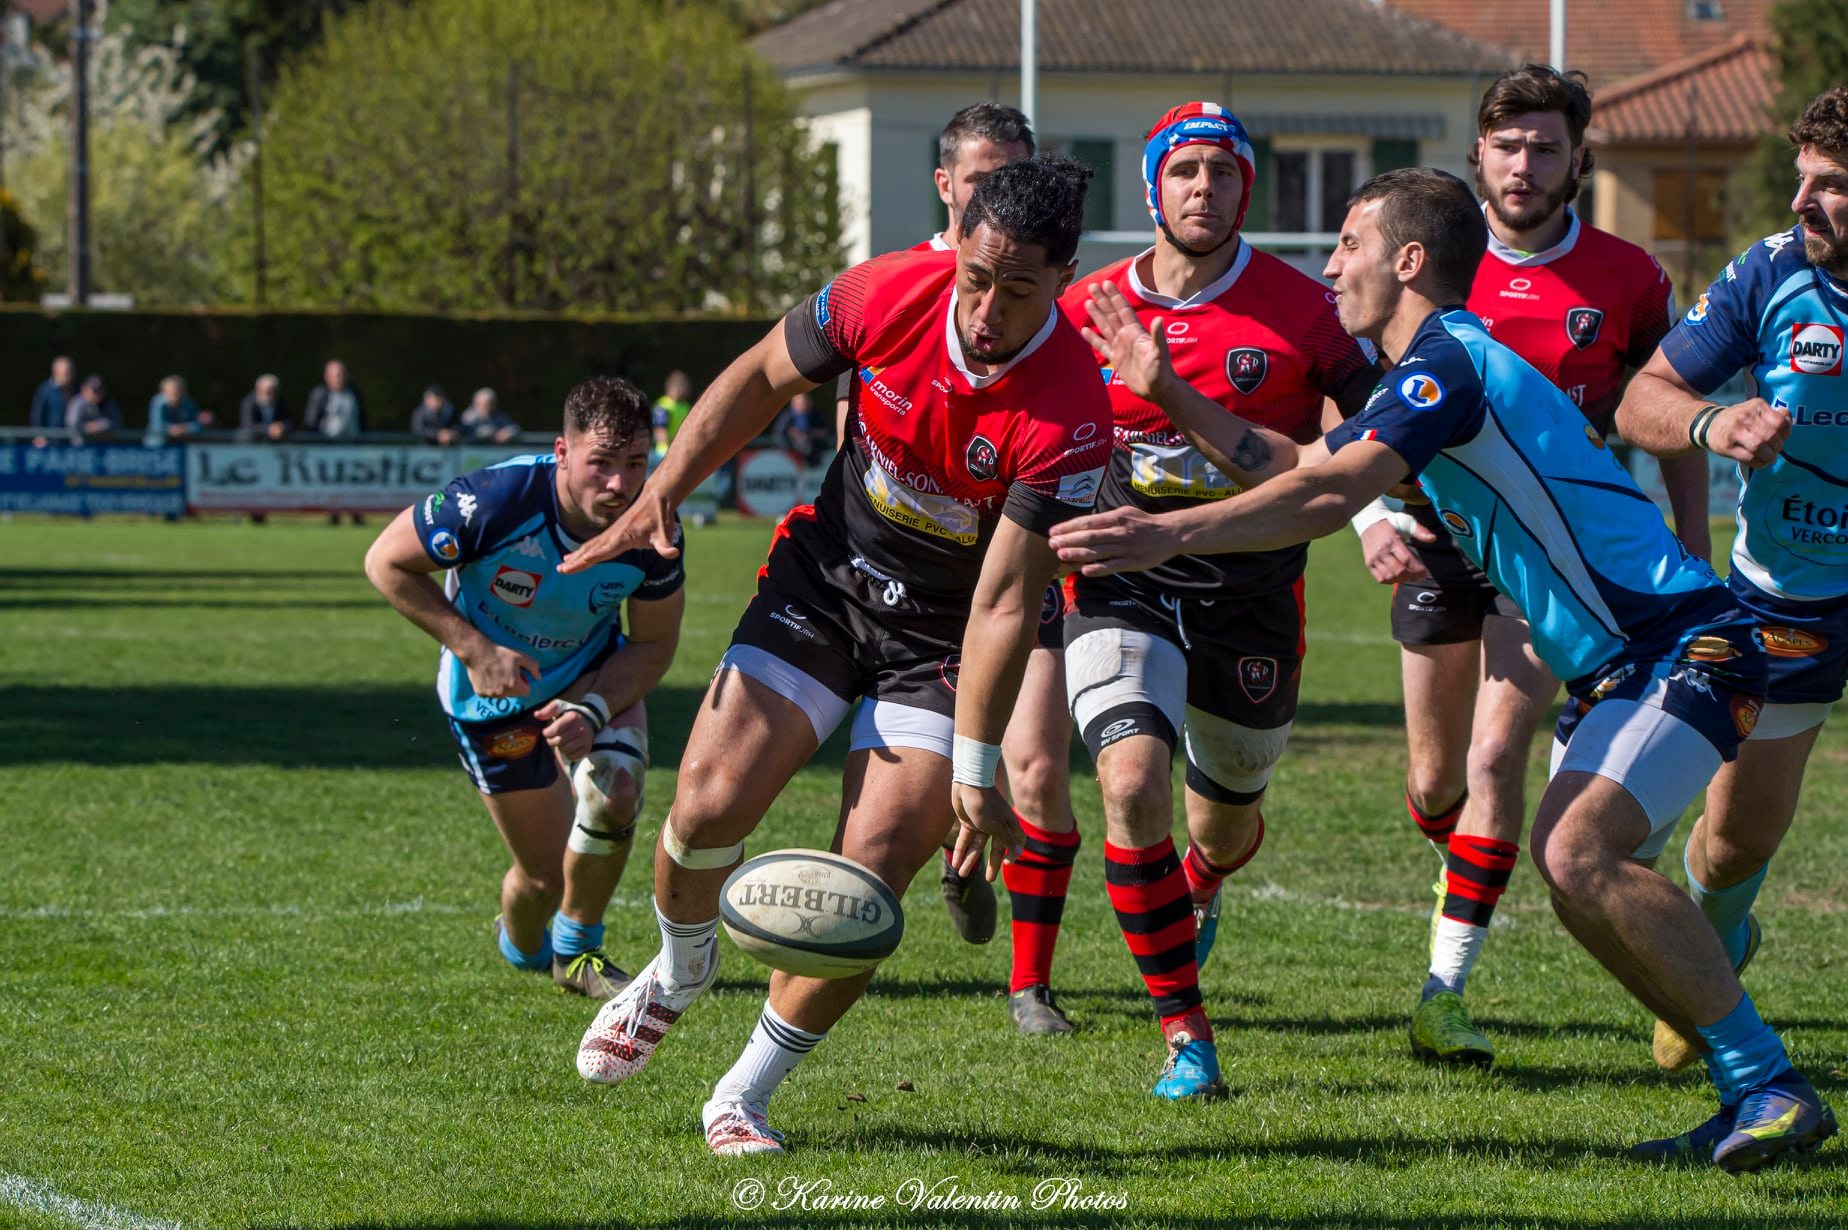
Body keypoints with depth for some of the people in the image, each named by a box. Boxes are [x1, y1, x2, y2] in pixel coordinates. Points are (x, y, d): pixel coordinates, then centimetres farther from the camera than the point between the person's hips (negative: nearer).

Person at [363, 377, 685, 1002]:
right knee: (546, 873, -2)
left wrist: (595, 710, -28)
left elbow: (653, 645, -11)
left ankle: (576, 952, 2)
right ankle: (521, 950, 37)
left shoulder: (653, 527, -24)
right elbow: (386, 562, -20)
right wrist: (474, 648, -26)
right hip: (493, 690, -2)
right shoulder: (498, 500, -35)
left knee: (615, 791, -26)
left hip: (593, 670, 3)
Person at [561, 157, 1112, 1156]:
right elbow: (764, 377, 2)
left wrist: (973, 768, -22)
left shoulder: (1070, 417, -27)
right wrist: (661, 496, 0)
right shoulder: (888, 294, -18)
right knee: (710, 803, -12)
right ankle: (679, 970, 23)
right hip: (826, 578, 3)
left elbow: (1005, 601, -24)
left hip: (945, 642, -2)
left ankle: (745, 1094, 7)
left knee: (869, 878, -13)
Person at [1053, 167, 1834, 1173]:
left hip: (1684, 644, -11)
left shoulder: (1448, 361, -14)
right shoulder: (1426, 372, 18)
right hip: (1617, 664, 11)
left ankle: (1771, 1085, -19)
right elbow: (1294, 467, 26)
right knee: (1575, 876, 4)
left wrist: (1173, 533, -32)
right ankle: (1755, 1100, 10)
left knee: (1579, 855, -25)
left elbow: (1327, 497, -27)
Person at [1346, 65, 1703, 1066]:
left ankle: (1446, 989, -14)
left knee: (1495, 755, -18)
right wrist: (1370, 515, -16)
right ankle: (1464, 866, 46)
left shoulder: (1626, 279, -3)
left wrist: (1694, 555, 2)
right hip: (1441, 532, 2)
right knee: (1435, 781, 9)